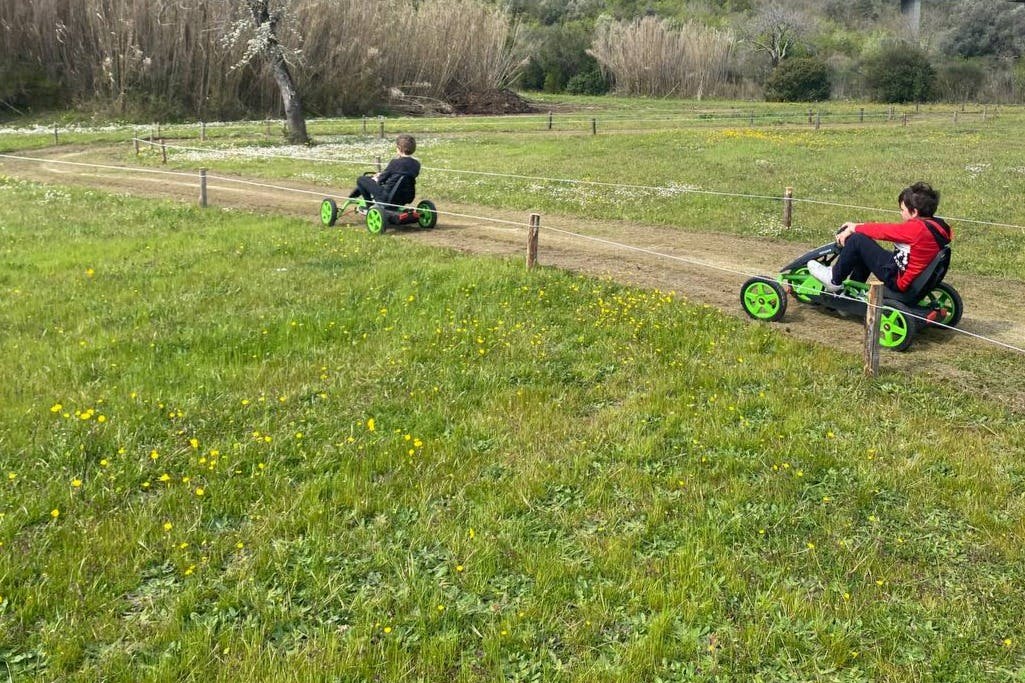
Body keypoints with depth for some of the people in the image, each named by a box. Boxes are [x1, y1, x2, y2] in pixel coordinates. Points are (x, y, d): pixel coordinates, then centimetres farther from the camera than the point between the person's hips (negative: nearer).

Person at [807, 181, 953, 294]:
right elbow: (890, 228, 10)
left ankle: (834, 280, 6)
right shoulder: (936, 225, 6)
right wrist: (857, 226, 12)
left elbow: (884, 230, -13)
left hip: (897, 281, -10)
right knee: (864, 250, 23)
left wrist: (853, 228, 2)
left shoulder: (917, 228, -22)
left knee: (857, 240, -9)